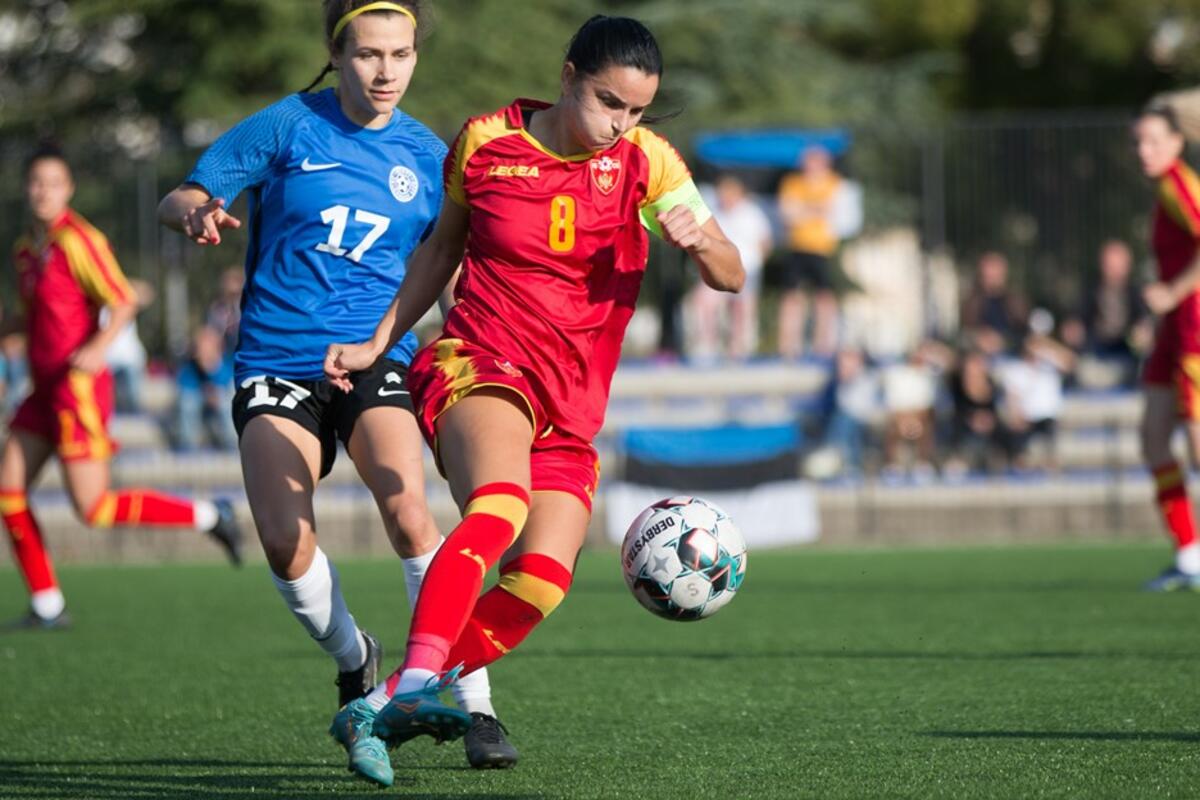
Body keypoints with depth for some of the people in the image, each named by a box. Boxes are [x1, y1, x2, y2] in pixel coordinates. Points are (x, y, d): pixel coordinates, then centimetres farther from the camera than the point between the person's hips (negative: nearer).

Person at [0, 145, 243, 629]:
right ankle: (46, 605, 7)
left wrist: (98, 348, -30)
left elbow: (124, 303, -15)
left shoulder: (78, 241, -12)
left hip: (78, 387, -8)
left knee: (93, 508, -9)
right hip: (45, 389, 8)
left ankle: (209, 517, 5)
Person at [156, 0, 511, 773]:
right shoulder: (287, 127, 0)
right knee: (285, 542, -19)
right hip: (277, 360, -1)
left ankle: (477, 707, -17)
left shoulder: (427, 156, 6)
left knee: (409, 514, -24)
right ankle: (354, 663, 13)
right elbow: (177, 202, 2)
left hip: (375, 359, 1)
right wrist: (199, 213, -22)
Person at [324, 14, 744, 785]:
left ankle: (381, 709, -6)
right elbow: (443, 246, 17)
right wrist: (377, 344, 16)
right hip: (480, 366, -3)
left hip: (570, 408, 3)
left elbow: (731, 276, 0)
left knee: (543, 581, -16)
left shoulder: (646, 159, 2)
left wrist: (698, 238, -22)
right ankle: (416, 682, -48)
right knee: (500, 503, -35)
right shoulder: (485, 142, 0)